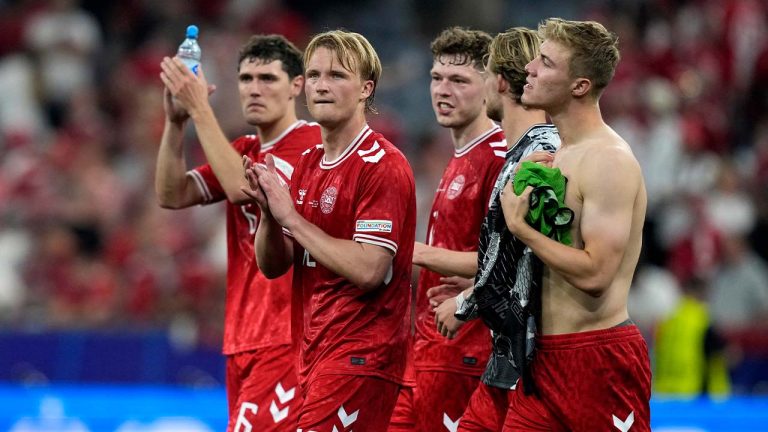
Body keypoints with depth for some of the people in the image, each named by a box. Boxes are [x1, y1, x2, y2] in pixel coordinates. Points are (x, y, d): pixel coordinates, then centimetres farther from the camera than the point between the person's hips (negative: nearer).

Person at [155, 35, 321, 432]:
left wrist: (200, 109, -18)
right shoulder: (242, 151, 16)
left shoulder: (311, 144, -9)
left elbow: (242, 187, -21)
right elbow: (172, 195, 8)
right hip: (243, 337, 8)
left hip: (287, 339, -8)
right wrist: (175, 122, -5)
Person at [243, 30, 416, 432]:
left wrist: (291, 217, -16)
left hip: (361, 355, -8)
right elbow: (273, 265, 14)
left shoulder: (383, 165, -11)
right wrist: (268, 210, -6)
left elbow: (368, 270, -21)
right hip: (314, 353, 8)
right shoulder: (308, 163, 14)